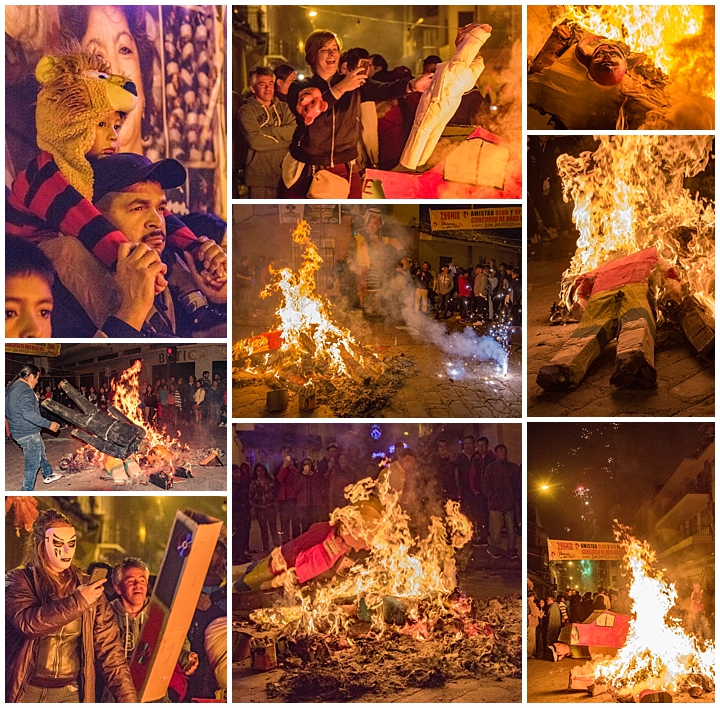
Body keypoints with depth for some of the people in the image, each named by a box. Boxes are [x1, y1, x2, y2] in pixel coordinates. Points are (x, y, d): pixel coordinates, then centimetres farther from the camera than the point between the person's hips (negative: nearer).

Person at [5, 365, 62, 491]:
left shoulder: (11, 387, 9)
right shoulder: (25, 390, -23)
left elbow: (7, 411, 21)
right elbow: (28, 413, -36)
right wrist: (49, 424, -33)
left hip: (18, 431, 11)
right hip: (28, 434, -11)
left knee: (41, 451, 29)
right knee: (32, 465, -1)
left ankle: (48, 475, 46)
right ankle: (27, 492, 6)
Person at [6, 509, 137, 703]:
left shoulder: (87, 586, 5)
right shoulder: (18, 580, -2)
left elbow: (109, 648, 1)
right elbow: (28, 622, -21)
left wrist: (128, 698, -6)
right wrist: (77, 601, -21)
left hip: (71, 693, 2)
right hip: (26, 690, -2)